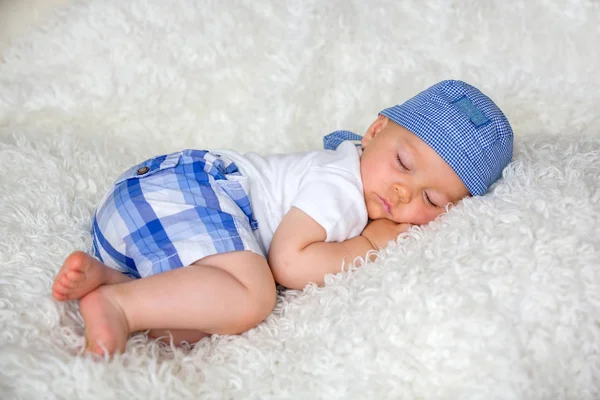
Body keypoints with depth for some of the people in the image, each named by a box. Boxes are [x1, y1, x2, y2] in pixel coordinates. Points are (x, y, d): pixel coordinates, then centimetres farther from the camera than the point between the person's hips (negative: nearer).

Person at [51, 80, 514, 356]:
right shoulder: (339, 185, -15)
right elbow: (287, 262, -20)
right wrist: (368, 246, -9)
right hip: (186, 185, -10)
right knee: (252, 298, -30)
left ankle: (101, 271, -9)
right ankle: (114, 302, -28)